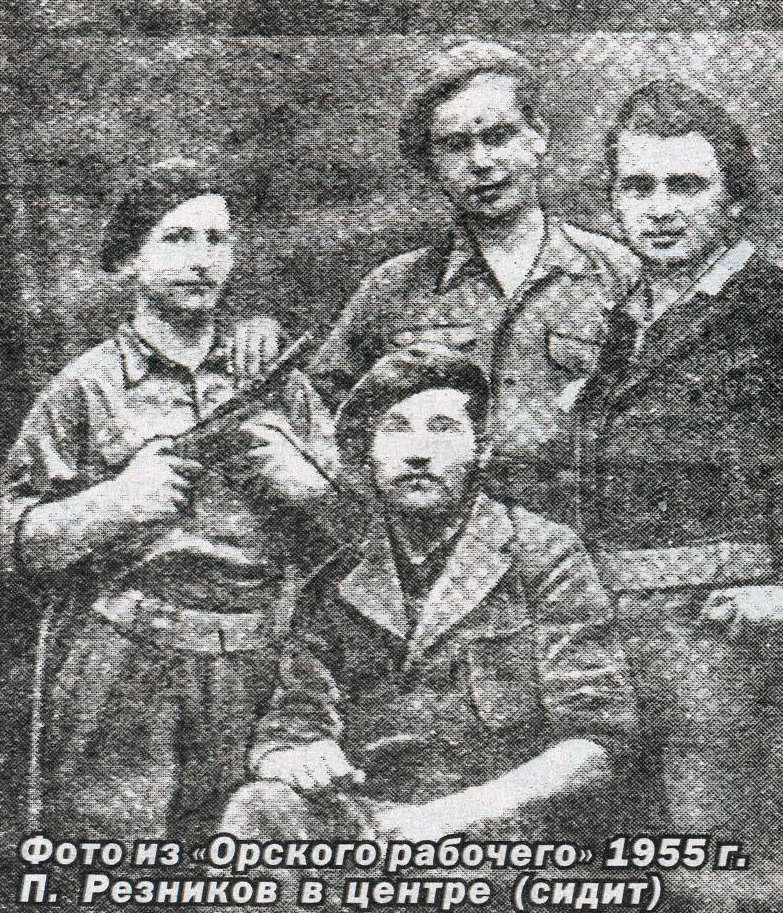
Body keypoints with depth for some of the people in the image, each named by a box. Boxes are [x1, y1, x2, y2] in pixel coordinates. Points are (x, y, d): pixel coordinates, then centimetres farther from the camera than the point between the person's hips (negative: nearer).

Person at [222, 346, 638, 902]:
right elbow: (287, 724, 13)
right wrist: (292, 758, -14)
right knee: (261, 808, -28)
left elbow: (598, 740, -5)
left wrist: (453, 815, -17)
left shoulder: (543, 555, 2)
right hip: (368, 820, 3)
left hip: (507, 823, -3)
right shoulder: (337, 586, 14)